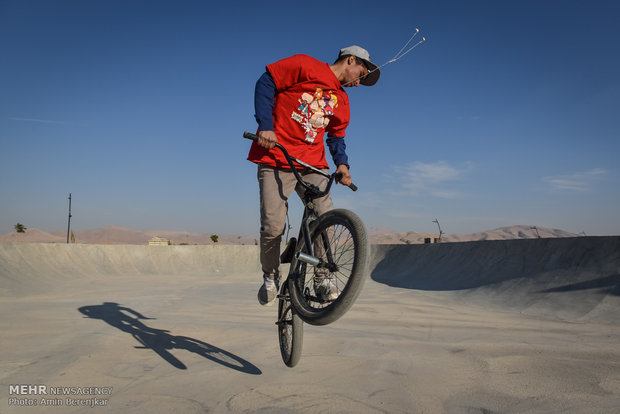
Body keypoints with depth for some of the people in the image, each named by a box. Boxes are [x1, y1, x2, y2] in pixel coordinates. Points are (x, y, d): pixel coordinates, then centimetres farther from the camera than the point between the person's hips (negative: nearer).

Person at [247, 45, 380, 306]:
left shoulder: (341, 101, 19)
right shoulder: (306, 66, 0)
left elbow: (336, 137, 24)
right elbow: (266, 83, -3)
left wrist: (342, 163, 4)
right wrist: (265, 125, -15)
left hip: (312, 165, 6)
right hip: (276, 159, -5)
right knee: (273, 226, -11)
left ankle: (324, 280, 4)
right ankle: (270, 278, 15)